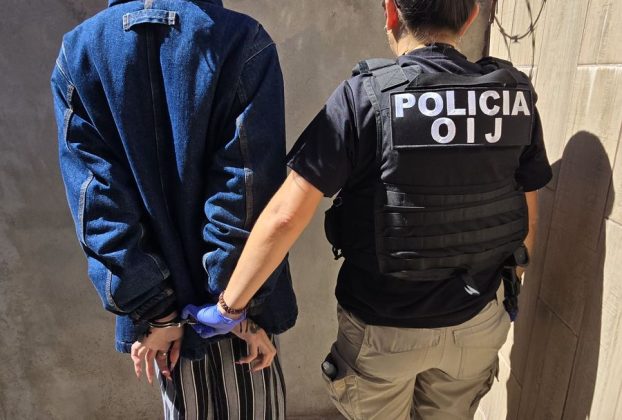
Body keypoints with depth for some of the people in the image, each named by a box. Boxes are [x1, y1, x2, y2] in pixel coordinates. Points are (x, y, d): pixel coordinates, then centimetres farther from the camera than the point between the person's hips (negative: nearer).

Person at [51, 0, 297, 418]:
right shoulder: (243, 40, -10)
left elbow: (96, 200, -8)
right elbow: (249, 190, -17)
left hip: (166, 298, 3)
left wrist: (155, 312, -6)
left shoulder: (77, 51, 0)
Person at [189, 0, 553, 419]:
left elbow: (284, 216, -25)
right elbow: (526, 220, 2)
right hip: (476, 323, 4)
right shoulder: (516, 97, -7)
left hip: (383, 329, -3)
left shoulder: (366, 97, -21)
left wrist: (228, 307, -13)